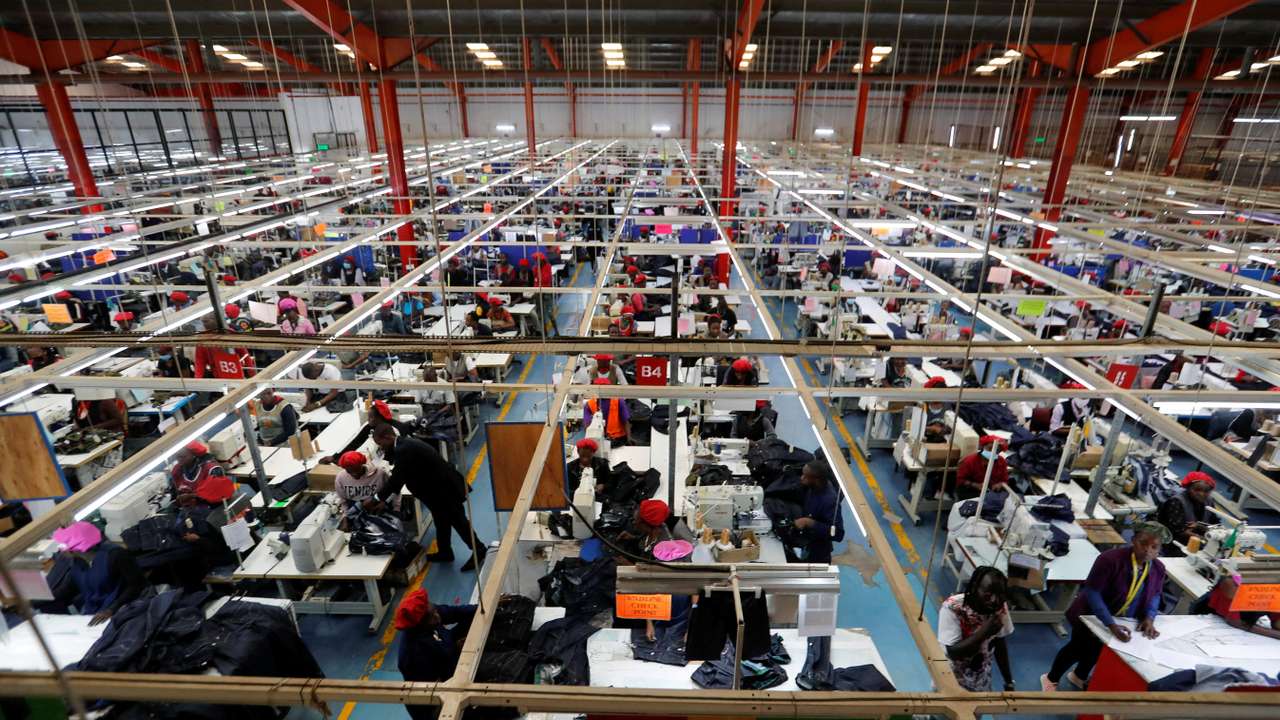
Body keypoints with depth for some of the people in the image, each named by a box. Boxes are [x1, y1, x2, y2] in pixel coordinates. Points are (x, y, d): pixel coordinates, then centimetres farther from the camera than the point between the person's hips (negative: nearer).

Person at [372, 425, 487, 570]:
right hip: (440, 486, 10)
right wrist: (385, 499, 5)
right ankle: (444, 552, 39)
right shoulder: (405, 443, 6)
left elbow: (397, 478, -24)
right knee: (441, 521, 23)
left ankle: (479, 552, 17)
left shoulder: (404, 449, -26)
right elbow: (399, 476, 9)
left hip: (445, 488, -10)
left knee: (458, 521, 3)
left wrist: (378, 498, -11)